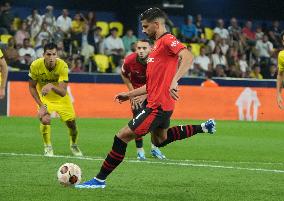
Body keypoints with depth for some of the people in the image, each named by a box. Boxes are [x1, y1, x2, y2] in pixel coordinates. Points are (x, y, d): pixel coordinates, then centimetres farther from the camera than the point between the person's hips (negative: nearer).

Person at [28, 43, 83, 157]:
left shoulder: (63, 66, -30)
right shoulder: (35, 65, -26)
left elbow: (63, 92, -35)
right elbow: (32, 87, -11)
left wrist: (51, 86, -55)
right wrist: (41, 105, -19)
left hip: (61, 97, 0)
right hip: (44, 97, 0)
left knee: (71, 122, 0)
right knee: (45, 119, -24)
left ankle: (73, 145, 32)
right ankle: (48, 147, 0)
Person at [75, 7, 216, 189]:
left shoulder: (167, 40, -12)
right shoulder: (158, 45, 18)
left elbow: (188, 57, -31)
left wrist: (174, 81, -41)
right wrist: (130, 94, 23)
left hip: (157, 106, -11)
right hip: (162, 104, 11)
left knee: (122, 137, -7)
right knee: (159, 140, 30)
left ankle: (100, 180, -1)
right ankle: (203, 128, 24)